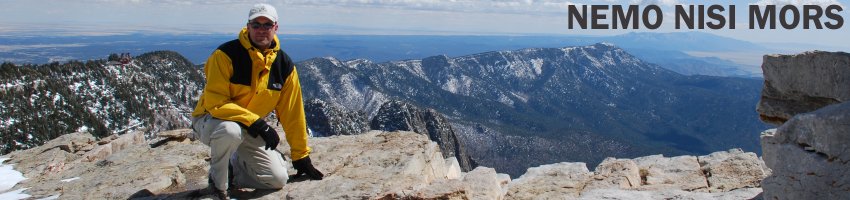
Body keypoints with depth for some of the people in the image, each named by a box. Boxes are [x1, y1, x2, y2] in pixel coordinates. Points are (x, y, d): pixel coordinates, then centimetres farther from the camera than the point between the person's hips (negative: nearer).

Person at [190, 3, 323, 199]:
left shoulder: (284, 65, -7)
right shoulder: (227, 54, -21)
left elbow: (292, 113, -1)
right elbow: (215, 103, -25)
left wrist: (301, 157, 2)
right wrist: (257, 123, -31)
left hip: (249, 131, 4)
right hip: (210, 120, -4)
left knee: (278, 179, -8)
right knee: (231, 131, -40)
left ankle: (233, 166, 19)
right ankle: (218, 182, -11)